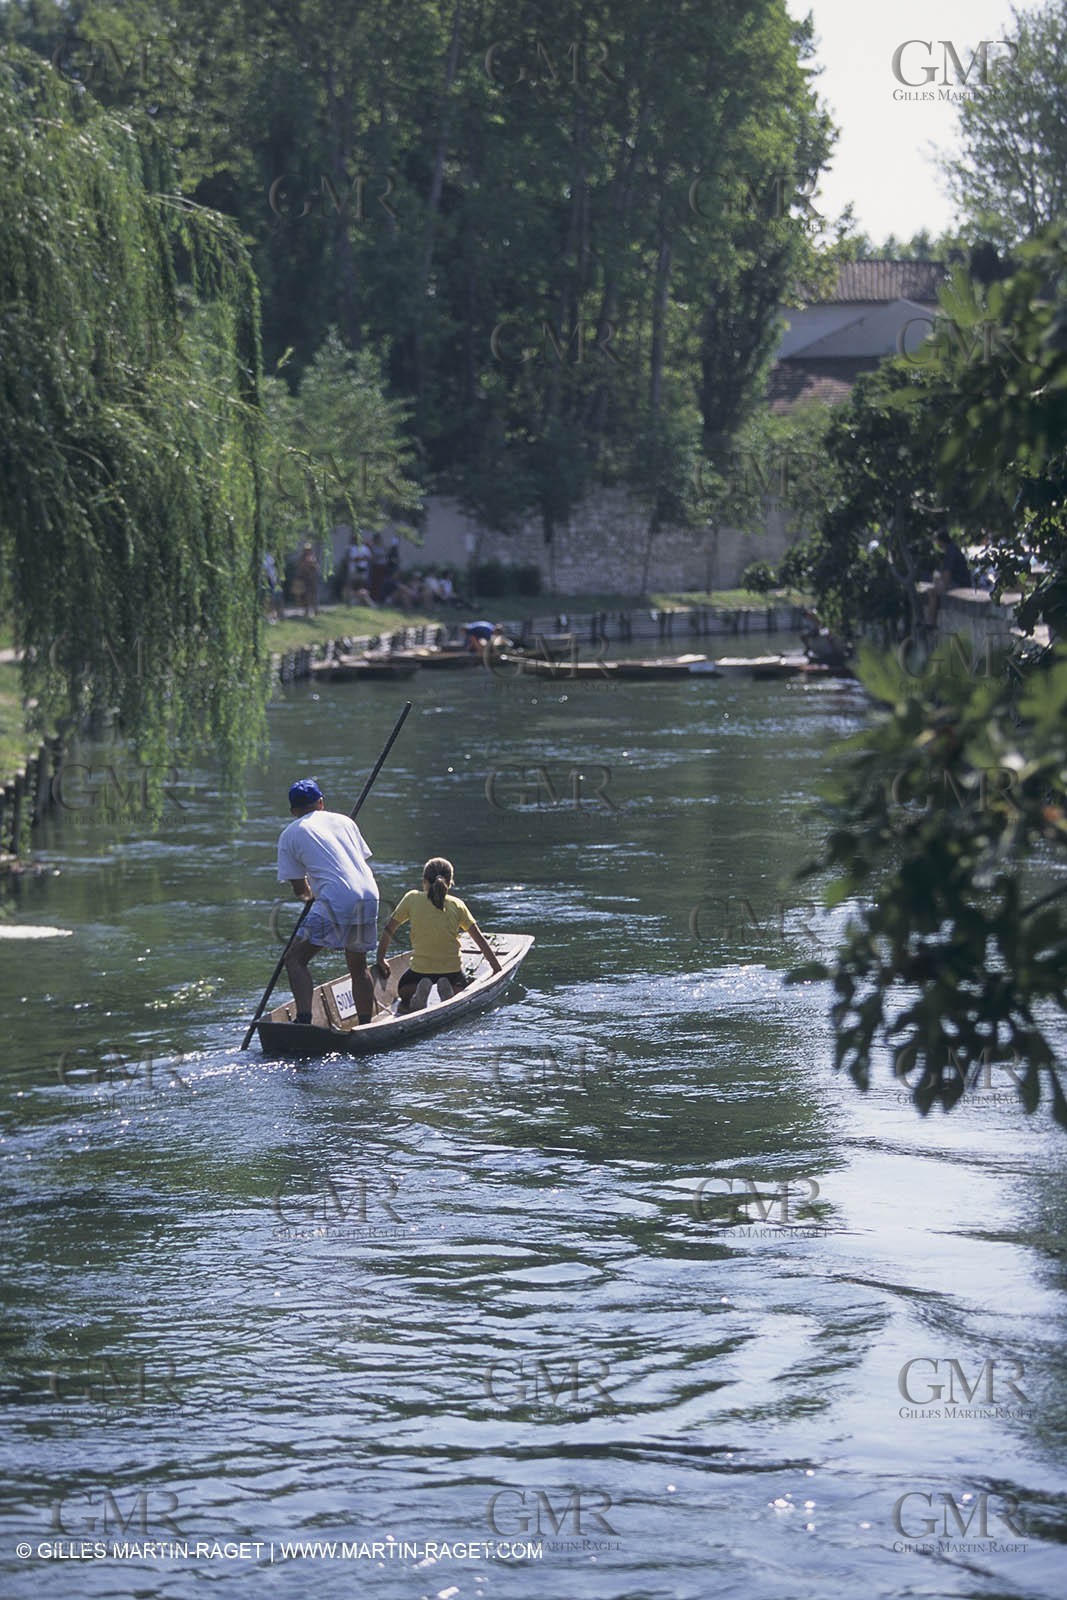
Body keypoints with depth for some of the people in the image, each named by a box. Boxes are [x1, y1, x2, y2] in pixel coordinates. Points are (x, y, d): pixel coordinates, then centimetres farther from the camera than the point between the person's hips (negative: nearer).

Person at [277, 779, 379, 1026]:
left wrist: (308, 892, 36)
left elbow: (299, 890, 13)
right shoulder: (343, 820, 21)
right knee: (358, 966, 21)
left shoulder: (290, 834, 10)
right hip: (369, 896, 5)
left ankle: (304, 1019, -21)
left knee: (295, 959, -3)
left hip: (336, 902, -5)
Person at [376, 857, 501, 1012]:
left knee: (403, 990, 30)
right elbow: (480, 939, 3)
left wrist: (380, 960, 16)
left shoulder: (412, 898, 0)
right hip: (452, 969, 1)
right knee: (460, 986, 34)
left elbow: (388, 930, 4)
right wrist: (497, 968, 11)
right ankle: (447, 989, -3)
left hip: (420, 969, -1)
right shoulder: (457, 905, 2)